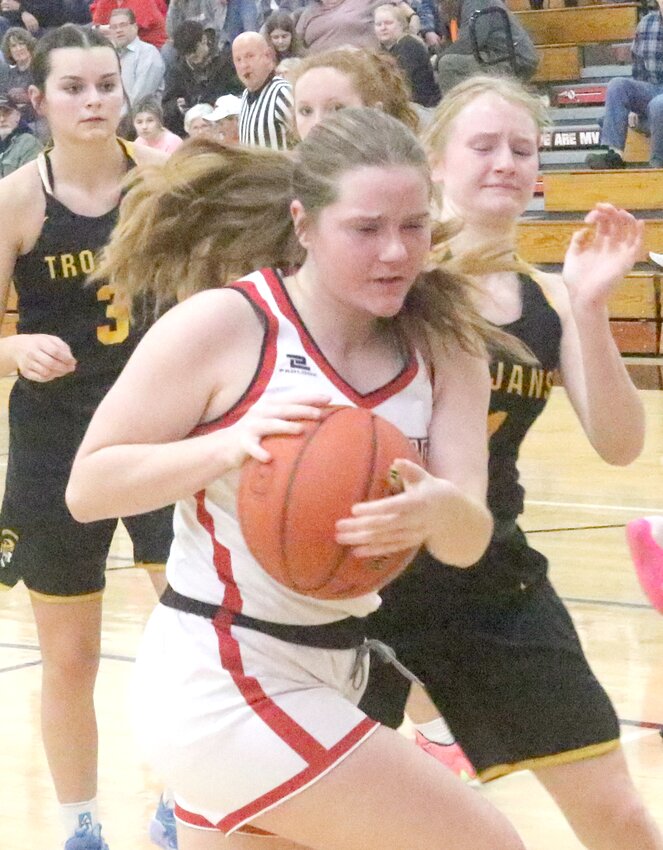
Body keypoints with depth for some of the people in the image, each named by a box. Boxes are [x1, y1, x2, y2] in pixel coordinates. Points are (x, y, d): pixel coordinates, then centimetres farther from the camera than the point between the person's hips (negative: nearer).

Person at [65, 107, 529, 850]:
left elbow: (470, 539, -7)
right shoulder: (222, 325, -14)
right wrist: (229, 445, -27)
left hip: (329, 678, 7)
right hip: (220, 684, -7)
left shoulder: (440, 347, 1)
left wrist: (442, 510, -31)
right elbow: (87, 488, -10)